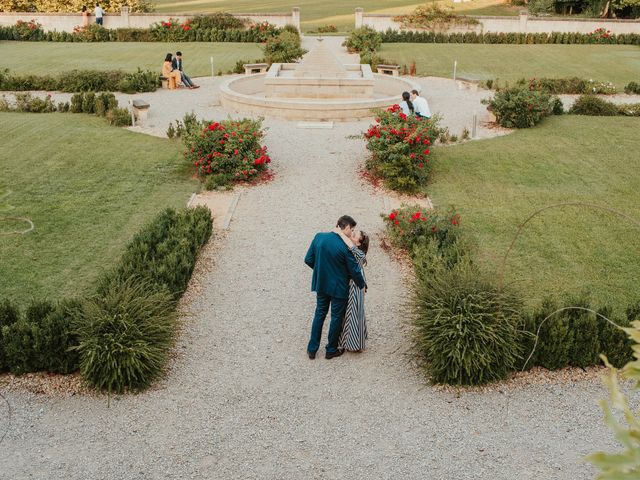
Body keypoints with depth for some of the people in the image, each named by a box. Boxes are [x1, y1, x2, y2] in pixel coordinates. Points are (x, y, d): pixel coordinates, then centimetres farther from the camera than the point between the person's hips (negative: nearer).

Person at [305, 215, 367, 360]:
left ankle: (312, 349, 25)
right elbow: (354, 270, -14)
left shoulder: (319, 237, -9)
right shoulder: (345, 247, -23)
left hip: (321, 284, 5)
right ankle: (331, 350, 28)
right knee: (337, 317, 14)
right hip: (338, 287, -5)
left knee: (319, 313, 21)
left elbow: (308, 260, -1)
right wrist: (362, 285, 4)